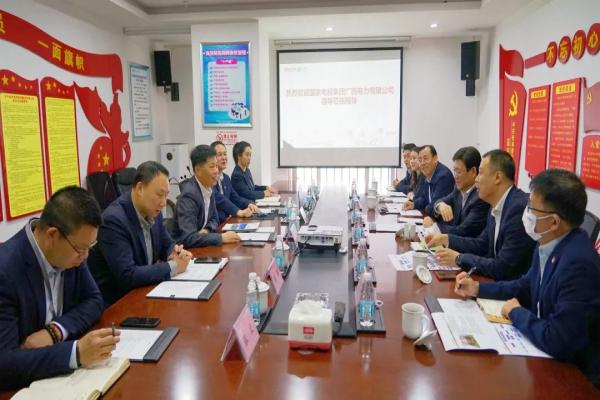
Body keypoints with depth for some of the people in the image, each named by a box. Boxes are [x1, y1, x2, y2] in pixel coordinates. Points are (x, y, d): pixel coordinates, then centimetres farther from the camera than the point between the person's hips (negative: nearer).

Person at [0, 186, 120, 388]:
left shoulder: (70, 249, -7)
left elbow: (93, 300, 2)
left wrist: (54, 331, -15)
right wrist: (76, 353, -36)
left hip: (61, 372, 6)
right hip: (21, 384, -5)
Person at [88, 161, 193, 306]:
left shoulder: (153, 212, -1)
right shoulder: (113, 219, -23)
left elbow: (167, 245, 13)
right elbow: (127, 276, -27)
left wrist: (175, 254, -10)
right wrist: (172, 266, -20)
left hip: (143, 292, 7)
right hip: (114, 302, -7)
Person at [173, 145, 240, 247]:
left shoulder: (209, 189, 1)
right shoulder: (189, 195, -22)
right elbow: (188, 238, -29)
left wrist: (206, 230, -7)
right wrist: (222, 237, -24)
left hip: (201, 246, 7)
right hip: (185, 248, -7)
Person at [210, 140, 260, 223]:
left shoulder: (226, 178, 16)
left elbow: (235, 198, 13)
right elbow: (217, 198, -25)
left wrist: (249, 204, -7)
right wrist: (238, 211, -36)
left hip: (225, 221, 8)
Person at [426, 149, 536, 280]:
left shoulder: (520, 207, -23)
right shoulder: (498, 206, 5)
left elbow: (503, 268, -24)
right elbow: (482, 245, 17)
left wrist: (459, 258, -14)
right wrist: (445, 238, 8)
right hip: (498, 279, 7)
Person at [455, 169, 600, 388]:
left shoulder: (578, 263, -30)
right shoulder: (547, 245, -3)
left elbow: (558, 342, -30)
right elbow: (526, 287, 15)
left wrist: (516, 313, -14)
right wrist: (478, 288, 5)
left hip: (573, 371, -7)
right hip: (550, 354, 7)